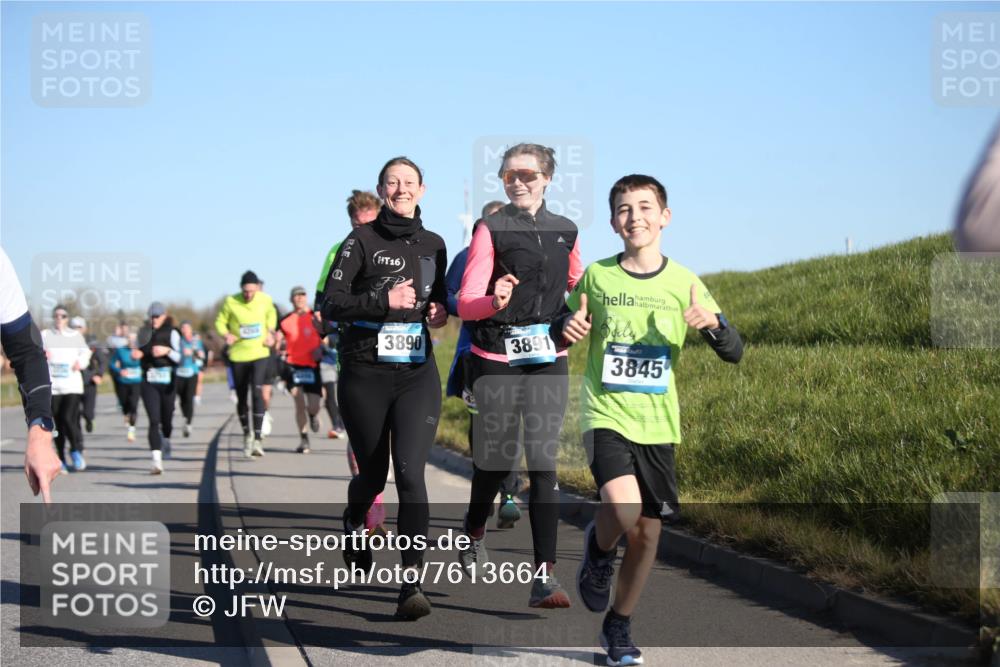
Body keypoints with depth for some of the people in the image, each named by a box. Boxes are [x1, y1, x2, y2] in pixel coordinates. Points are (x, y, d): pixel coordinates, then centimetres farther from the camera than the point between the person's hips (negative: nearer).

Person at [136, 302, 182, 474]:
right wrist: (137, 354, 2)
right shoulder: (145, 333, 11)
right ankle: (157, 461, -19)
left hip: (167, 380, -1)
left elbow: (179, 358, -6)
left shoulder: (172, 333, 0)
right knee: (154, 420, -11)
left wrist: (167, 351, -22)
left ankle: (166, 440, 46)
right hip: (149, 381, 1)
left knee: (166, 418, 10)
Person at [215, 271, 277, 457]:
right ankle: (247, 434, 31)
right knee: (241, 397, 10)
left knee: (257, 391, -19)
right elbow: (220, 321, 4)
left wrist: (270, 333, 3)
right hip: (238, 355, 1)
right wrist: (226, 335, -15)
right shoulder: (231, 302, -9)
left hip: (260, 353, -1)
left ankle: (257, 439, -20)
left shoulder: (266, 300, -5)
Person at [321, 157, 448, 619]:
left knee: (410, 472, -14)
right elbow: (330, 306, -10)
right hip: (365, 375, -2)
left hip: (418, 375, 2)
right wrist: (384, 299, -24)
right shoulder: (362, 241, -3)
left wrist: (440, 310, 3)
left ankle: (411, 582, -15)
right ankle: (353, 524, 47)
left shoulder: (433, 245, 10)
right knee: (373, 473, 10)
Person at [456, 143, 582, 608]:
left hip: (548, 362, 2)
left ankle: (544, 575, -10)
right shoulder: (491, 230, -3)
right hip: (497, 362, -2)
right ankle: (474, 531, 38)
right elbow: (465, 304, -11)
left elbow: (579, 286, 28)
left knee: (543, 463, -7)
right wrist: (495, 302, -29)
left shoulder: (564, 231, 8)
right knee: (496, 459, 5)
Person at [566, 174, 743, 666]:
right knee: (622, 512, -25)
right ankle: (599, 548, 11)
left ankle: (619, 626, 27)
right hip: (606, 415, -2)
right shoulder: (596, 276, -1)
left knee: (648, 531, 5)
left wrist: (713, 323, -23)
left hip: (657, 423, 2)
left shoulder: (684, 283, 0)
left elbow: (734, 354, -2)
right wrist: (568, 329, -10)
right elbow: (567, 326, 14)